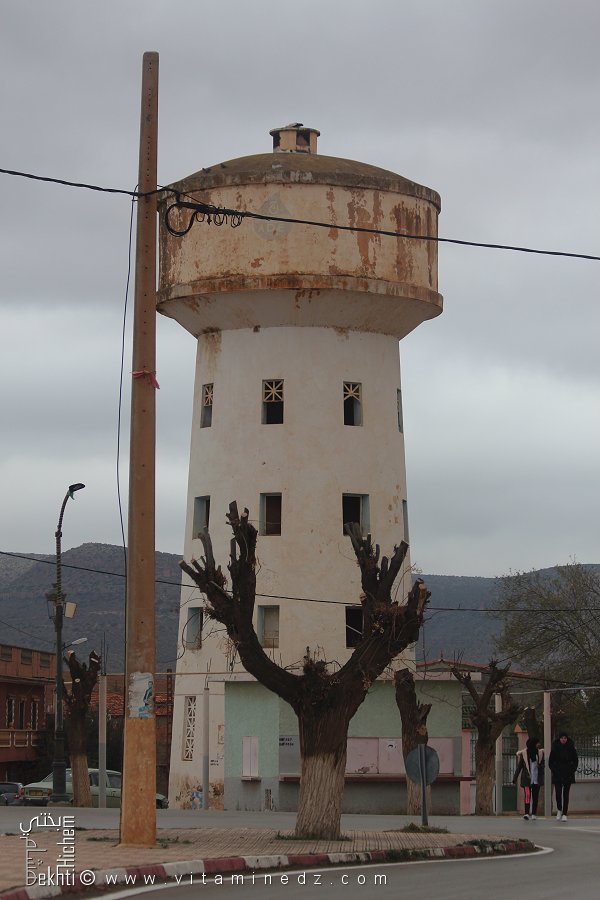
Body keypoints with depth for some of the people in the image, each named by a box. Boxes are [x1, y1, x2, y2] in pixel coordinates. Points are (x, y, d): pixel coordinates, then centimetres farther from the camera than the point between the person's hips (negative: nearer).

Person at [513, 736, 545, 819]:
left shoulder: (540, 753, 6)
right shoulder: (523, 754, -3)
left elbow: (542, 764, 15)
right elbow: (519, 766, 0)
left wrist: (540, 766, -8)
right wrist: (515, 778, -3)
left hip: (536, 779, 3)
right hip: (527, 778, -3)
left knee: (535, 796, 5)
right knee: (527, 795, -14)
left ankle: (534, 814, 13)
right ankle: (526, 813, -19)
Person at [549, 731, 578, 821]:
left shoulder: (571, 748, 1)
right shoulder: (555, 748, -1)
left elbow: (576, 760, 9)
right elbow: (550, 762, 6)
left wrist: (572, 770, -2)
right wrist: (554, 771, -5)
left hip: (568, 775, 0)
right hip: (557, 775, 0)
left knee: (566, 794, -2)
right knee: (558, 793, -6)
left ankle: (564, 814, 0)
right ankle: (559, 810, 19)